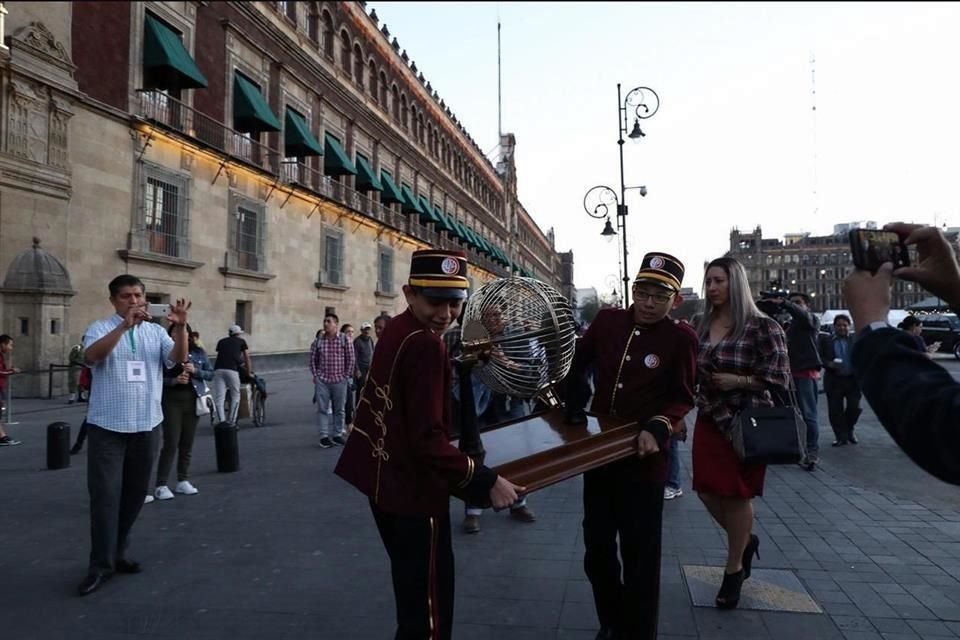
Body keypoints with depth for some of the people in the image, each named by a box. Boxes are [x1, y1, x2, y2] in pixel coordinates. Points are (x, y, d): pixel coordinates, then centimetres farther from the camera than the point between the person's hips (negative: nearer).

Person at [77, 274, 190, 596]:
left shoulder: (156, 331, 8)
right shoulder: (100, 329, -1)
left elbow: (179, 358, -8)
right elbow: (92, 356, -21)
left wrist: (180, 327, -26)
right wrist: (125, 324, -33)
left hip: (145, 425, 4)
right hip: (107, 426, -3)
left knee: (135, 493, 12)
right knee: (105, 494, -2)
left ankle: (118, 552, 27)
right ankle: (101, 564, 7)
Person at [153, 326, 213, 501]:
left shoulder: (199, 353, 5)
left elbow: (211, 374, 6)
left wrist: (195, 371, -11)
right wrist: (174, 380, -21)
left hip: (192, 400, 4)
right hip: (172, 400, -3)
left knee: (187, 443, 9)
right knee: (171, 444, -6)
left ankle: (183, 481, 20)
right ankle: (161, 485, 2)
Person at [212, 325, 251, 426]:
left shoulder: (221, 341, 28)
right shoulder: (241, 341, 20)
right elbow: (247, 358, 22)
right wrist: (249, 372, 33)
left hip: (218, 369, 3)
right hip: (232, 370, -3)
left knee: (219, 398, 0)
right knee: (235, 397, 8)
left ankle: (222, 422, -9)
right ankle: (231, 422, 5)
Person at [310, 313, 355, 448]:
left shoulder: (345, 340, -3)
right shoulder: (318, 341, 2)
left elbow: (351, 359, 0)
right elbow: (313, 359, 9)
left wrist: (346, 376, -2)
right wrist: (315, 376, 3)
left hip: (340, 380, 0)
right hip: (322, 381, 1)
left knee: (339, 410, 8)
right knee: (322, 409, 1)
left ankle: (337, 434, 20)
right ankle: (324, 436, 7)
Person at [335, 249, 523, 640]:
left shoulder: (395, 329, 4)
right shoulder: (427, 345, -25)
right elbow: (428, 440, -28)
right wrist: (487, 482, -25)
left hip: (384, 477, 10)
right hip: (413, 488, -10)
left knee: (413, 591, 27)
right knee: (427, 607, 5)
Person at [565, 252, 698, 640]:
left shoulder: (682, 338, -10)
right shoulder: (607, 321, -1)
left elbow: (682, 399, -7)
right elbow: (578, 363, 14)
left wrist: (658, 429, -23)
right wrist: (573, 407, 4)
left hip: (644, 457, -4)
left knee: (640, 551, 6)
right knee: (597, 544, 16)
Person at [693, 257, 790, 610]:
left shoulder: (763, 327, -11)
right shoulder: (704, 325, 6)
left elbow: (780, 379, -11)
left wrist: (738, 381, -20)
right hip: (709, 419, 6)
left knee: (737, 494, 5)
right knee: (707, 489, 6)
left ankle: (734, 569, 25)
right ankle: (746, 540, 35)